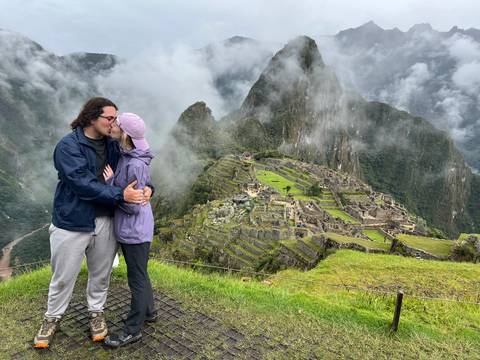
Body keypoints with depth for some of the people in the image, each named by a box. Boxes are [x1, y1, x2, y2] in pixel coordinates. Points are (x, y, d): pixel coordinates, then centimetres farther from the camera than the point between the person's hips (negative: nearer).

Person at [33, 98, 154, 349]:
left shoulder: (112, 145, 3)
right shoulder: (68, 146, -14)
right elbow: (83, 183, -24)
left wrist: (147, 187, -18)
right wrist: (121, 195, -31)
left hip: (106, 222, 4)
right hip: (72, 223, -4)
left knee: (101, 274, 18)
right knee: (63, 277, 13)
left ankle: (96, 312, 41)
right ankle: (52, 318, 38)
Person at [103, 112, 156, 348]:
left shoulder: (135, 165, -26)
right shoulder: (124, 155, 1)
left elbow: (133, 206, -21)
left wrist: (110, 183, -16)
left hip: (135, 230, -9)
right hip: (127, 229, 9)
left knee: (137, 278, 7)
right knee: (138, 273, 23)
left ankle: (133, 330, 25)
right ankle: (148, 311, 43)